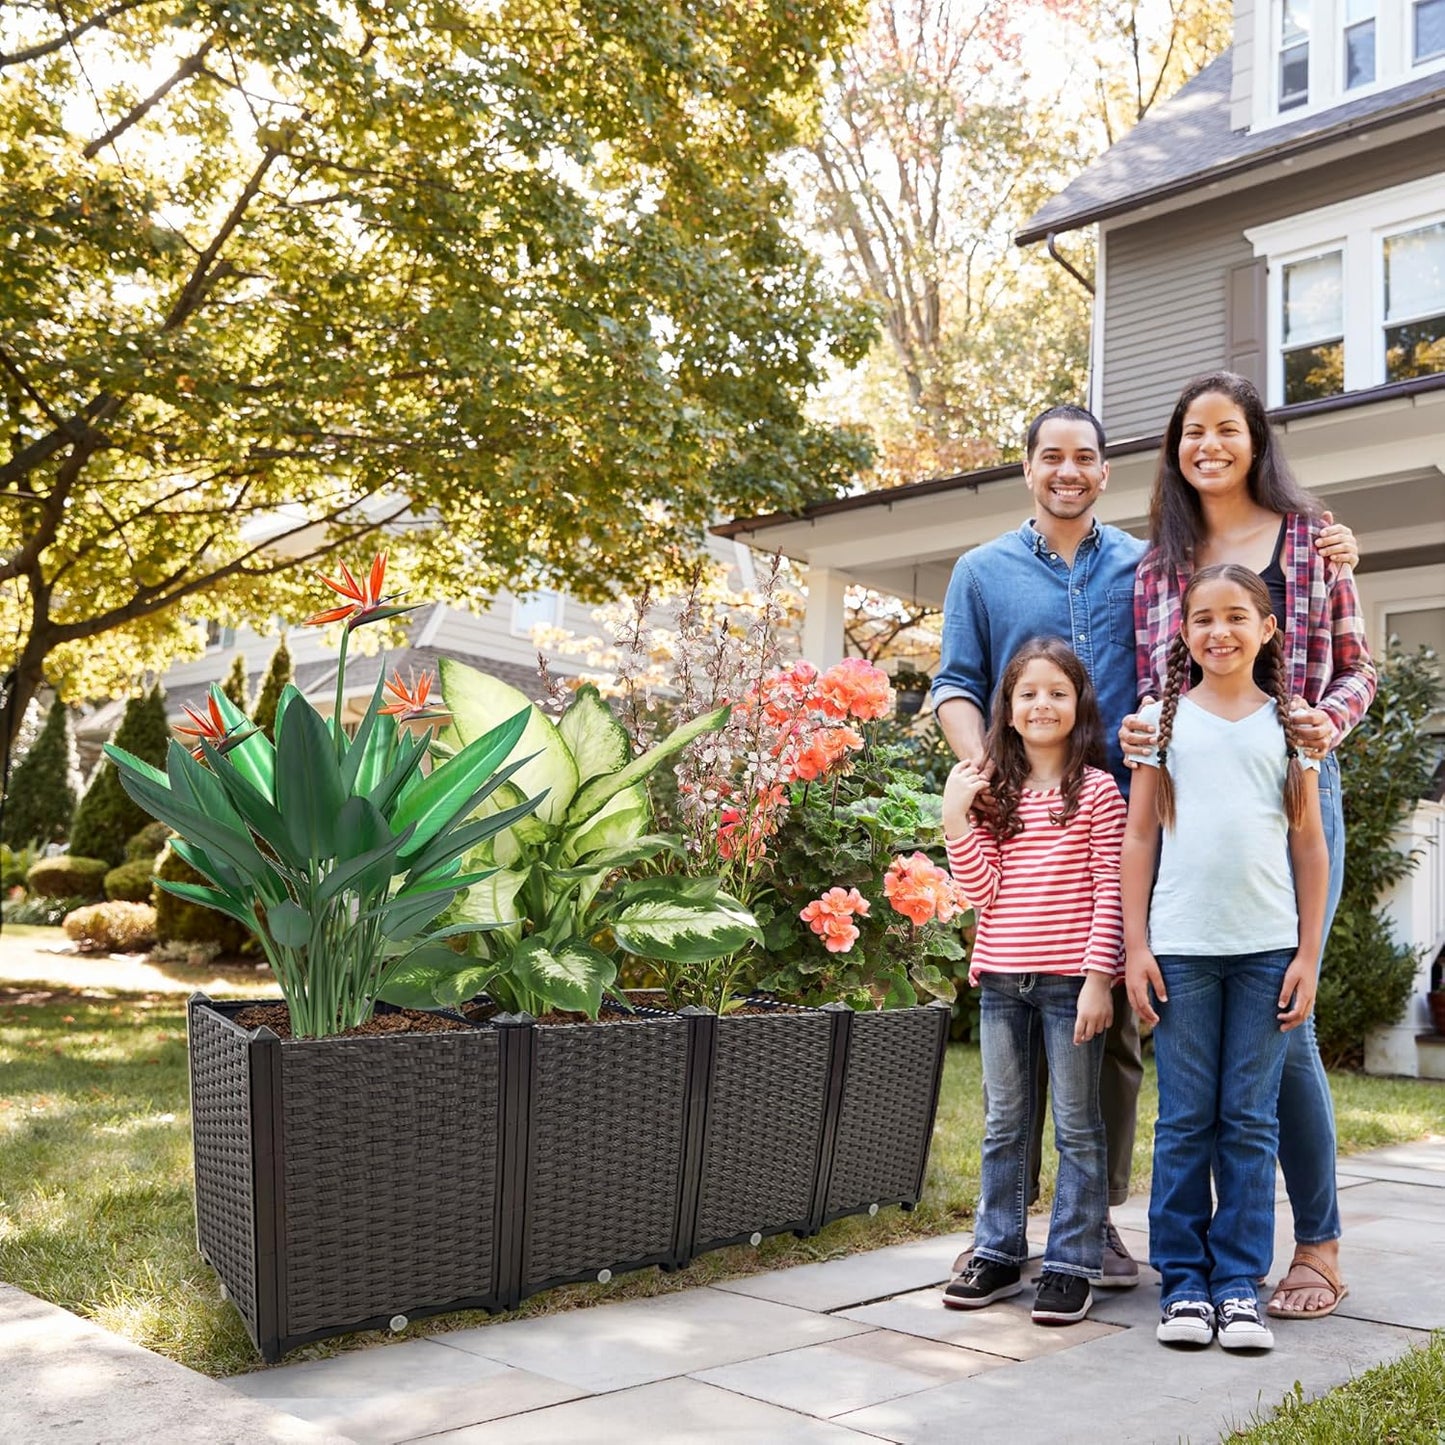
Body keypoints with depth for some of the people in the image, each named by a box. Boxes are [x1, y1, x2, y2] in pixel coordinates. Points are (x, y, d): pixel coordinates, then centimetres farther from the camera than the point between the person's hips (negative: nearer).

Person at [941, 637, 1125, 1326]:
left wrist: (1098, 977, -13)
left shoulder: (1096, 791, -3)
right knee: (1003, 1125, 13)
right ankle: (998, 1254, 24)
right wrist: (956, 817, -7)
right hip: (1002, 981, 4)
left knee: (1076, 1126, 5)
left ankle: (1071, 1264, 14)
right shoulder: (995, 793, 8)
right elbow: (982, 890, 1)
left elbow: (1109, 893, -7)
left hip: (1070, 979, -4)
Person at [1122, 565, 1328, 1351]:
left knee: (1252, 1120, 5)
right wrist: (1135, 946, -1)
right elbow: (1139, 837, 5)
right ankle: (1183, 1282, 14)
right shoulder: (1163, 718, 5)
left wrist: (1309, 953, 3)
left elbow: (1309, 843, 8)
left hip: (1267, 947, 1)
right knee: (1185, 1121, 5)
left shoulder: (1288, 724, 8)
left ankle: (1239, 1283, 14)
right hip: (1181, 946, -1)